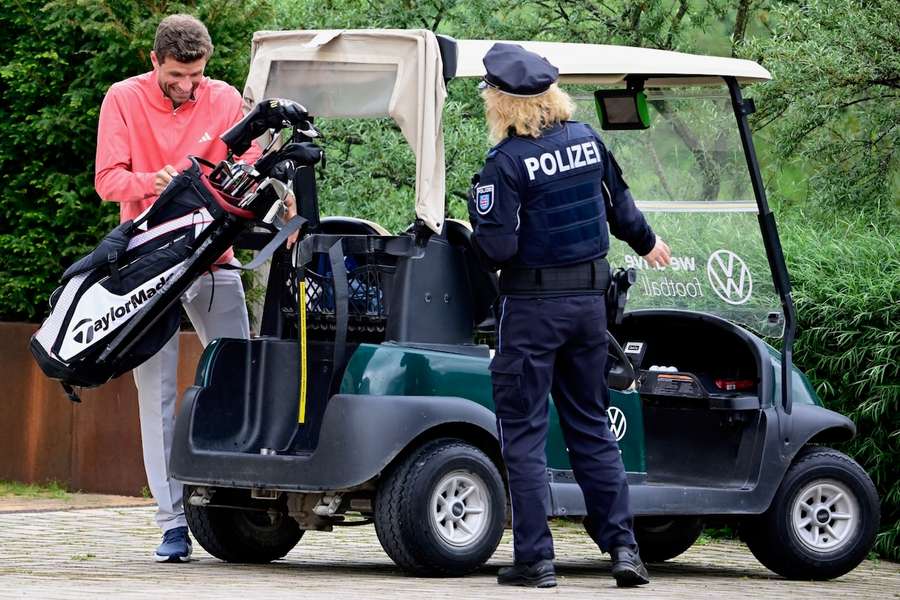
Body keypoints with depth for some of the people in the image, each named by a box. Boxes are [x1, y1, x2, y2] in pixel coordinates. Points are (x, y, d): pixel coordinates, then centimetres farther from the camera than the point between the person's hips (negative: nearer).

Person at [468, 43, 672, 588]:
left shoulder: (507, 162, -16)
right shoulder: (588, 140, 4)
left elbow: (498, 249, -20)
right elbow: (620, 206, 18)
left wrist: (480, 223, 2)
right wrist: (647, 242, 36)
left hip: (533, 306, -6)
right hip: (590, 298, 6)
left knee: (524, 432, 2)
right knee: (591, 426, 15)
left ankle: (535, 558, 0)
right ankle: (623, 546, 10)